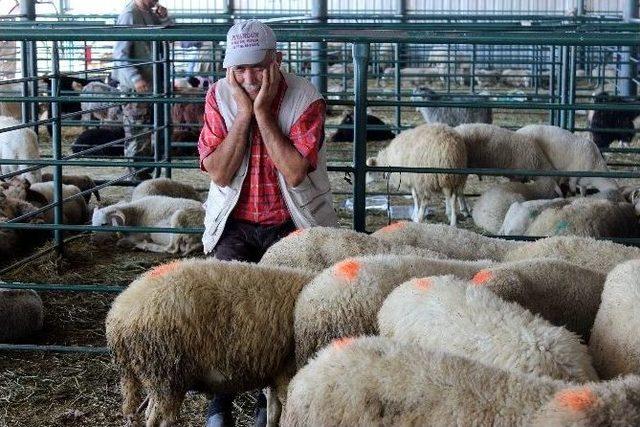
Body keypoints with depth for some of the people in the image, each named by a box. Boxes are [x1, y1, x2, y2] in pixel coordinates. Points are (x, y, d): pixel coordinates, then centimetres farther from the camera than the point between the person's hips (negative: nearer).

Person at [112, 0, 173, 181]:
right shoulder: (129, 15, -15)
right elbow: (120, 53, -19)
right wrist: (135, 79, -26)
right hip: (133, 86, -9)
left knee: (146, 130, 14)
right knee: (136, 132, -4)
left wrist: (164, 18, -1)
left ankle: (144, 174, 22)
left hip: (148, 83, 9)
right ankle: (137, 178, 1)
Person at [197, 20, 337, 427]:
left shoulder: (306, 99, -13)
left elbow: (294, 173, -23)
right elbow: (219, 174, -13)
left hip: (290, 225, -1)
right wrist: (243, 114, -20)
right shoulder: (220, 97, -6)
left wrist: (262, 111, -23)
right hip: (236, 224, 1)